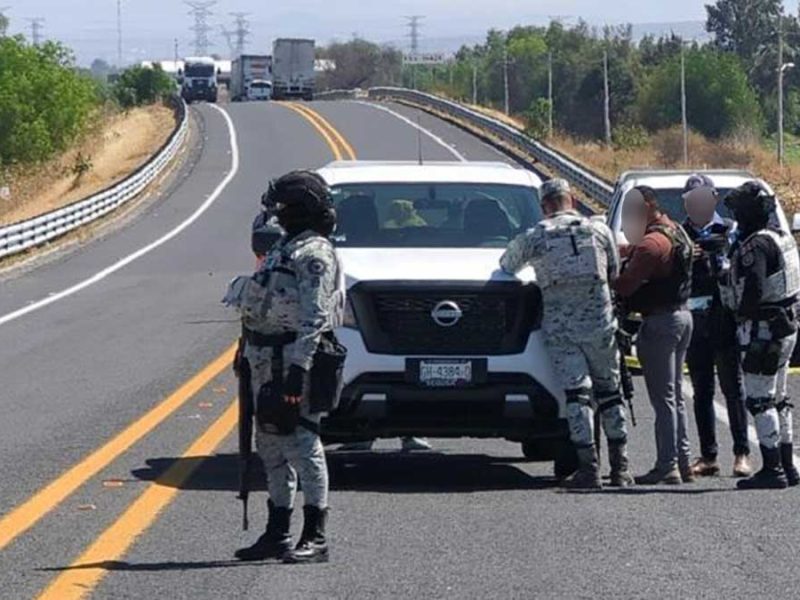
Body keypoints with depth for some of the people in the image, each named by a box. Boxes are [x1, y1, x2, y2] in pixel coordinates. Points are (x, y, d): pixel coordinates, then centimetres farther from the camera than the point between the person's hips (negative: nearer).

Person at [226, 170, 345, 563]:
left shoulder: (314, 254, -12)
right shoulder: (285, 247, 19)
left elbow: (314, 318, -20)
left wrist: (298, 369, -26)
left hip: (291, 360, -10)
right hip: (267, 361, 10)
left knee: (302, 445, -10)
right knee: (271, 447, 13)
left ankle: (315, 538, -8)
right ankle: (277, 534, 21)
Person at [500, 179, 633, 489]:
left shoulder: (535, 237, 2)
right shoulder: (599, 230, 7)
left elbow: (507, 266, 17)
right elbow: (614, 272, 15)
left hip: (560, 327, -2)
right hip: (600, 322, 2)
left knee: (576, 394, -5)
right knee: (609, 392, 11)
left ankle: (588, 466, -14)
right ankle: (620, 466, 11)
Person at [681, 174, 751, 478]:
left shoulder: (729, 231, 6)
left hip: (724, 319, -2)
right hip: (694, 320, 2)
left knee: (733, 389, 0)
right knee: (701, 392, 6)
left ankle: (742, 454, 2)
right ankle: (708, 456, 10)